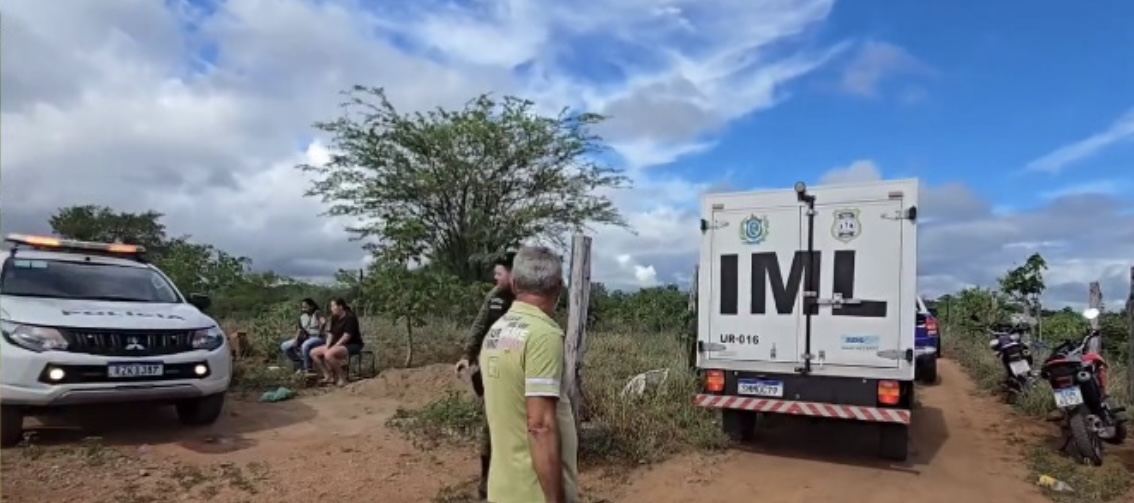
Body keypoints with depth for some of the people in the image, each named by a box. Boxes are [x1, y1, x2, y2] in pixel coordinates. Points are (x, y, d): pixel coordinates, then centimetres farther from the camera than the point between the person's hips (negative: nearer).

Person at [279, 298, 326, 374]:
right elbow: (299, 329, 5)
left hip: (317, 338, -8)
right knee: (284, 346, -1)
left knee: (305, 346, -40)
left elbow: (323, 322, -31)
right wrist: (296, 340, -10)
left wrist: (319, 333, -23)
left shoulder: (316, 313, -12)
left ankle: (307, 368, -21)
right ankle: (300, 364, 6)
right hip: (305, 338, 8)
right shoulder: (302, 316, 10)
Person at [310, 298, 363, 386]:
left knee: (328, 355, -34)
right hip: (337, 345, 10)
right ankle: (328, 376, -5)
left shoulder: (350, 317, -15)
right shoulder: (334, 318, 11)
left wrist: (334, 347, -22)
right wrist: (327, 346, -7)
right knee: (313, 353, 0)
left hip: (352, 345, -10)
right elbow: (331, 334, 9)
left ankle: (342, 378, -18)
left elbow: (346, 336, -21)